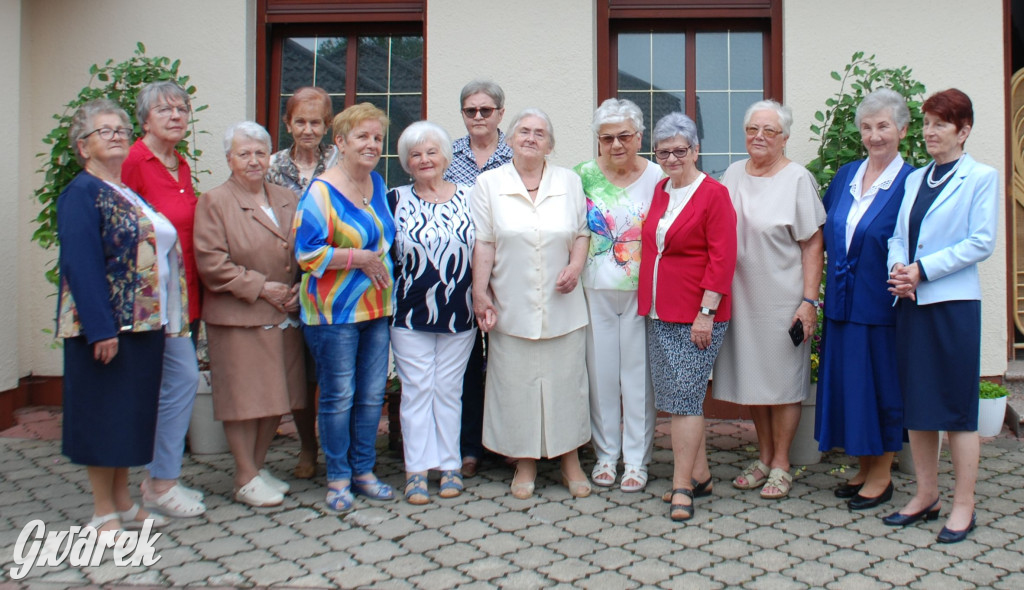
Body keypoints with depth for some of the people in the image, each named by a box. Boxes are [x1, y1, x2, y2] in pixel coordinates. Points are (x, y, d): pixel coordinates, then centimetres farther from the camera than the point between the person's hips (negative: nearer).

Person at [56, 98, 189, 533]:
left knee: (133, 412, 14)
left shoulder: (132, 192, 16)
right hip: (106, 325, -8)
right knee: (104, 413, 2)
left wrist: (166, 318, 11)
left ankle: (123, 503, 26)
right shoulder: (81, 193, -8)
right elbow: (81, 265, -17)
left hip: (144, 321, 8)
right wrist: (101, 329, -23)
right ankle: (103, 513, 14)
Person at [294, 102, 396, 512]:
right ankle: (338, 478, 17)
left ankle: (363, 470, 25)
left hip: (377, 307, 7)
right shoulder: (322, 191, -11)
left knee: (372, 394, 10)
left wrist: (380, 260, 8)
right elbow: (307, 252, -17)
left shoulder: (378, 185, 10)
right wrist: (360, 258, -16)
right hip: (334, 309, -6)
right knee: (339, 396, 2)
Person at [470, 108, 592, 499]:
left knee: (566, 381, 6)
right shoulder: (489, 183, 2)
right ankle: (525, 463, 20)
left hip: (562, 306, 1)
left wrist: (575, 267, -7)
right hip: (512, 307, -1)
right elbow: (483, 244, -1)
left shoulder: (569, 182, 8)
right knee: (516, 383, 5)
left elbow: (583, 232, 11)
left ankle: (570, 459, 22)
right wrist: (480, 294, -6)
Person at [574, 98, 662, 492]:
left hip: (641, 291, -1)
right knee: (601, 372, 8)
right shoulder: (583, 175, 4)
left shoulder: (657, 177, 1)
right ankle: (605, 454, 23)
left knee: (638, 375, 3)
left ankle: (636, 460, 16)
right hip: (595, 290, 2)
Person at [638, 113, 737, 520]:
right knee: (679, 398, 12)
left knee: (684, 397, -6)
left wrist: (706, 312, -17)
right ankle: (700, 475, 25)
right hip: (659, 314, 7)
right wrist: (648, 303, 14)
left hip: (696, 317, -7)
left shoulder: (713, 194, -8)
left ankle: (682, 487, 4)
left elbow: (722, 258, -13)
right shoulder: (658, 191, 13)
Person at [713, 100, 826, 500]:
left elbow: (812, 245, -9)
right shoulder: (733, 174, 9)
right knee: (750, 377, 12)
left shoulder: (797, 178, -6)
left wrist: (809, 301, -14)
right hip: (739, 297, 5)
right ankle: (763, 456, 27)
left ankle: (781, 464, 18)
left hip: (782, 298, -5)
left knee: (782, 380, 4)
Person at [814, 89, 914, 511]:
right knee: (847, 381, 12)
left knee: (881, 383, 4)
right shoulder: (845, 176, 9)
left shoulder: (910, 183, -8)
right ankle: (864, 468, 27)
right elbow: (824, 232, 15)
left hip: (881, 303, -6)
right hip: (843, 302, 6)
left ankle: (882, 476, 19)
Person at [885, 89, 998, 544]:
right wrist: (897, 268, -7)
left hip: (953, 302, -5)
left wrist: (922, 270, -15)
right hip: (910, 302, 6)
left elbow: (981, 243, -10)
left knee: (957, 407, 0)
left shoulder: (981, 177, -1)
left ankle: (963, 505, 12)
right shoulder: (915, 178, 15)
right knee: (917, 403, 10)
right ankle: (925, 495, 22)